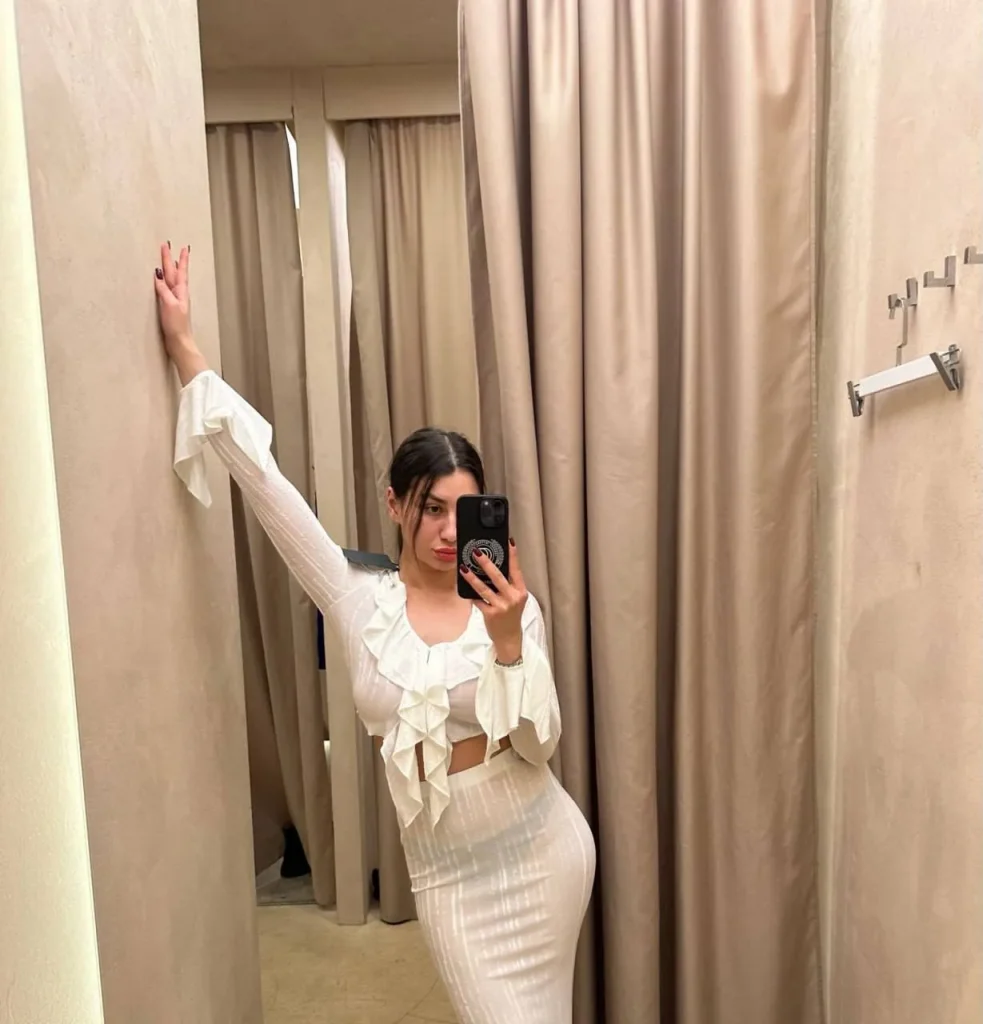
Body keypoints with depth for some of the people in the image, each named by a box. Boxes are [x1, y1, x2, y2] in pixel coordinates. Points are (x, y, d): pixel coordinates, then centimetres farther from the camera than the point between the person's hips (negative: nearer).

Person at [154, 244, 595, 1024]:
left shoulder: (512, 607, -9)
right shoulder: (359, 601, -8)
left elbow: (539, 745, -12)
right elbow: (265, 481, -11)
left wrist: (508, 643, -27)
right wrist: (186, 352, -11)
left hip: (542, 848, 0)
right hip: (446, 869, 0)